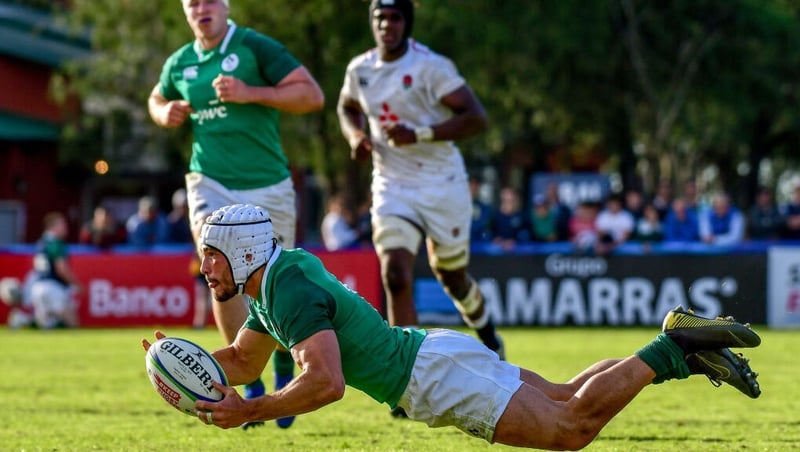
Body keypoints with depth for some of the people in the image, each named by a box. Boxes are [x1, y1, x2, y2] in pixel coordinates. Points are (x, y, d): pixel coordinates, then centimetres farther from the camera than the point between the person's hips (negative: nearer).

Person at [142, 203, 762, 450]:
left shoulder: (291, 293, -19)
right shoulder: (283, 272, 12)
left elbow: (325, 383, -32)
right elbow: (244, 363, 26)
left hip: (439, 378, -10)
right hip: (433, 354, 10)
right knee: (564, 398, 16)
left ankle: (676, 350, -9)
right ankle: (681, 345, 14)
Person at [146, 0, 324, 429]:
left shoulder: (256, 47, -6)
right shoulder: (179, 63, 7)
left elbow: (312, 95, -12)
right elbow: (157, 99, 29)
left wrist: (251, 93, -22)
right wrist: (165, 114, 5)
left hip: (267, 186, -2)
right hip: (211, 184, 2)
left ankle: (284, 371, 34)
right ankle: (252, 386, -7)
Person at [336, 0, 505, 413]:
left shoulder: (431, 67, -16)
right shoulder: (360, 69, 1)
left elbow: (476, 118, -19)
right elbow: (347, 107, 24)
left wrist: (419, 135, -28)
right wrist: (356, 135, 1)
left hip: (442, 184, -3)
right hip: (392, 188, 3)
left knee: (450, 276, 14)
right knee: (395, 278, -13)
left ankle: (484, 328, 49)